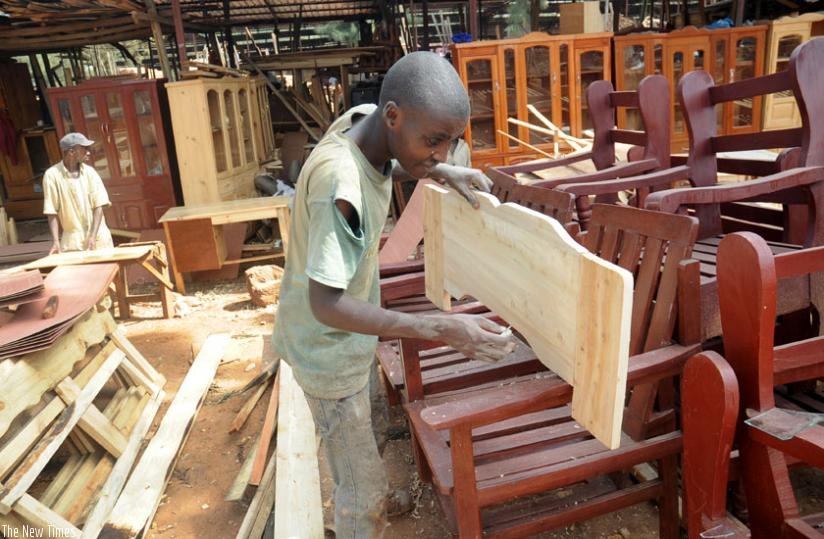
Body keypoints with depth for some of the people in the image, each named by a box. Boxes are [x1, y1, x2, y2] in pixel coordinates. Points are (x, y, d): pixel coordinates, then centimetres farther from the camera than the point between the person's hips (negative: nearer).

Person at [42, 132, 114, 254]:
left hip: (98, 236, 2)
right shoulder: (52, 175, -7)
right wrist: (55, 241, -15)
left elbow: (98, 206, -4)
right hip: (73, 239, -2)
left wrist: (92, 236, -15)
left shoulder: (90, 172, -1)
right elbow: (52, 213, -5)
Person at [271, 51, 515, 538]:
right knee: (364, 492, 8)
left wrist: (444, 173, -2)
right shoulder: (340, 183, -37)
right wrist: (439, 328, -40)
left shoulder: (364, 118, -11)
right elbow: (326, 303, -35)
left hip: (350, 335, 9)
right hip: (330, 349, -8)